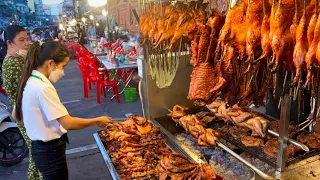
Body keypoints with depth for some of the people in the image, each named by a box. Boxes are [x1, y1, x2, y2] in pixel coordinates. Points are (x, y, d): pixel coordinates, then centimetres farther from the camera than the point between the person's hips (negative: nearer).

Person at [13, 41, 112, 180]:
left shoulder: (29, 82, 2)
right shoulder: (43, 88, -26)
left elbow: (16, 115, 13)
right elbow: (68, 123, -27)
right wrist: (98, 121, -16)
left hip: (40, 147, 9)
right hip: (50, 151, -9)